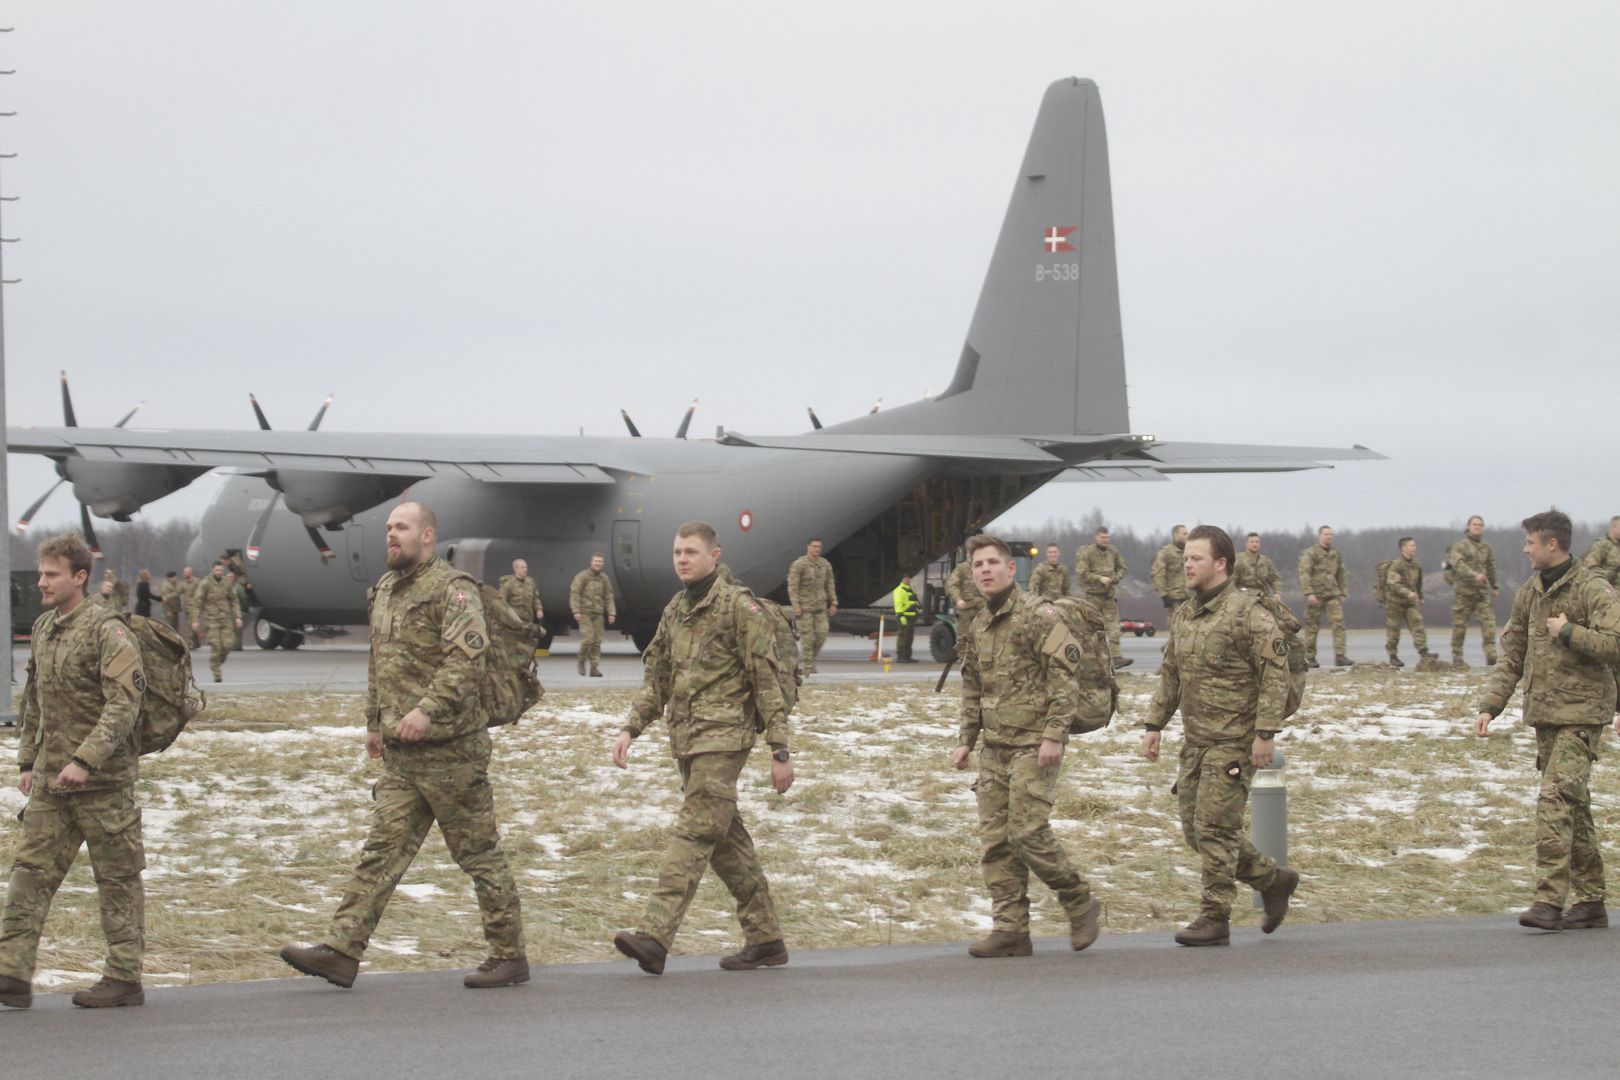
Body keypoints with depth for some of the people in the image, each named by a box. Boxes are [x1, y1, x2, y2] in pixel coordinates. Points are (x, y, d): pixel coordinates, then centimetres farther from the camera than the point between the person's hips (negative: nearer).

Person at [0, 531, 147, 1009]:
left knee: (117, 880, 2)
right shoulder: (42, 629, 12)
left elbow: (124, 704, -19)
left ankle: (124, 979, 8)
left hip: (103, 779, -7)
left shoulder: (106, 629, -12)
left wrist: (85, 760, -25)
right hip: (50, 782, 7)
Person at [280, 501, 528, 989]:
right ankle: (341, 952, -2)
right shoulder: (385, 590, 16)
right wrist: (374, 721, 24)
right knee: (382, 850, 2)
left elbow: (467, 658, -24)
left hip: (449, 749, -8)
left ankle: (509, 957, 10)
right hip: (400, 753, 8)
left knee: (479, 853, 1)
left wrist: (428, 709, -31)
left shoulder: (451, 589, -12)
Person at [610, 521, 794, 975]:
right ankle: (765, 940, 19)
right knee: (726, 842, 11)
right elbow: (656, 679, 23)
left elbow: (766, 680, -9)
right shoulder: (674, 611, 16)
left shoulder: (738, 606, -8)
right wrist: (631, 729, 9)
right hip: (687, 740, 8)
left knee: (692, 835, -15)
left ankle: (655, 936, -24)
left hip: (723, 736, -8)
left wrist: (780, 750, -12)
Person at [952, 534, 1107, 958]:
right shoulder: (978, 626, 15)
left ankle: (1080, 903, 7)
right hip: (995, 747, 8)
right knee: (995, 839, 3)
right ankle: (1010, 930, 6)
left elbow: (1066, 676, -15)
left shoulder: (1039, 614, -10)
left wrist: (1054, 734, -20)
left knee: (1028, 832, -13)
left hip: (1033, 744, -8)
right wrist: (966, 741, 18)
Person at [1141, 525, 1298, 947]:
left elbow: (1276, 675, -15)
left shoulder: (1248, 613, -12)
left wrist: (1265, 733, -19)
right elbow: (1169, 675, 22)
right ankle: (1274, 880, 25)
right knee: (1196, 830, 10)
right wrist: (1155, 725, 15)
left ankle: (1214, 918, -1)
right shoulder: (1184, 615, 14)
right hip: (1195, 742, 9)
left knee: (1214, 828, -9)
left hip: (1233, 742, -9)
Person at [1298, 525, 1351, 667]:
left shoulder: (1336, 555, 15)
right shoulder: (1310, 553, -4)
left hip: (1332, 595, 4)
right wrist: (1309, 593, -21)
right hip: (1315, 595, -4)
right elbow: (1304, 574, -12)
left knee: (1338, 622, -10)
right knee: (1312, 627, 1)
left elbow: (1342, 576, 23)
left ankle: (1340, 656, -13)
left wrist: (1343, 594, 17)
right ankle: (1309, 658, 11)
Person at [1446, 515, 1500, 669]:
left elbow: (1491, 569, 28)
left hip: (1481, 593, 5)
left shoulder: (1486, 548, 16)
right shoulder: (1459, 546, -3)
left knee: (1488, 621, -10)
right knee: (1459, 626, 0)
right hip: (1463, 592, -5)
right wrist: (1474, 575, -32)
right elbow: (1458, 564, -20)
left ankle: (1491, 654, -14)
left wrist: (1495, 587, 32)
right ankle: (1457, 659, 6)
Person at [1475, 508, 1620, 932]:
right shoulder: (1528, 594, 14)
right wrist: (1490, 705, 8)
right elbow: (1512, 657, 17)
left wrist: (1569, 631, -16)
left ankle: (1550, 898, -19)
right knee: (1573, 806, 11)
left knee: (1555, 799, -17)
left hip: (1581, 713, -7)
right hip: (1543, 713, 7)